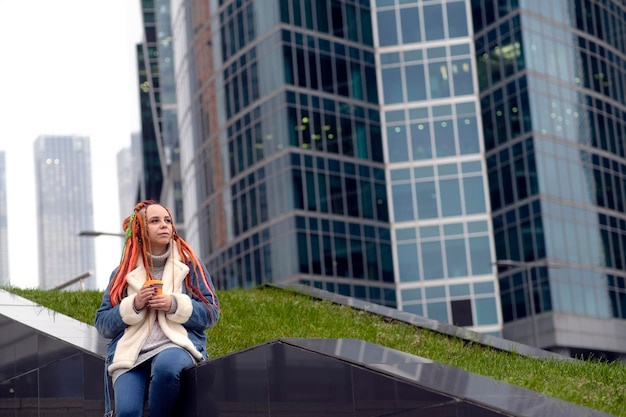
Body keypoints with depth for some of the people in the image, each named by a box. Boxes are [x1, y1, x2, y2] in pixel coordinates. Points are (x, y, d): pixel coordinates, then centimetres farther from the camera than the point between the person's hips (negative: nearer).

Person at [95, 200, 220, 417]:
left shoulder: (189, 264, 10)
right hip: (130, 354, 1)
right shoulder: (123, 272, 13)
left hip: (177, 344, -1)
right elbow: (102, 323, 10)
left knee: (166, 366, -38)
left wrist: (176, 305, -11)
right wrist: (133, 306, -8)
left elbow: (211, 312, 5)